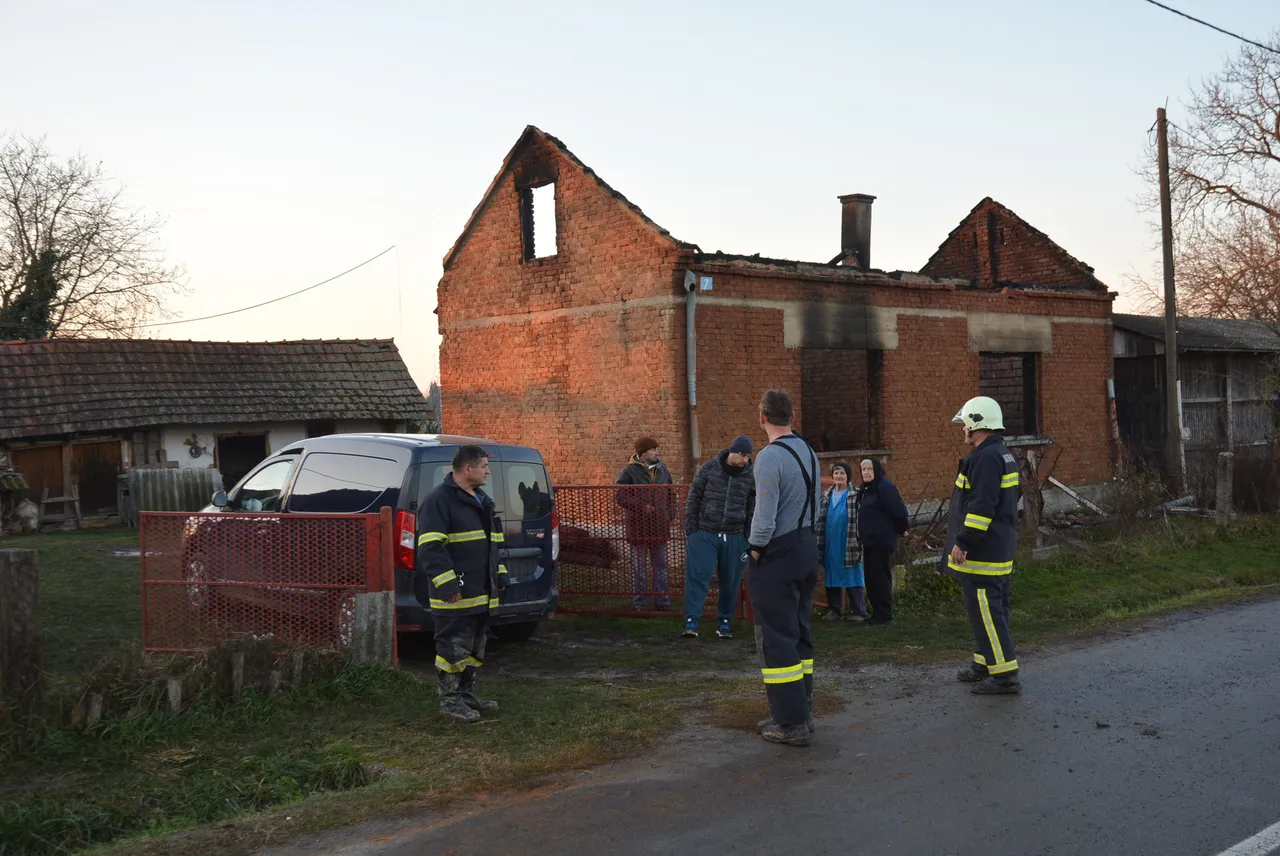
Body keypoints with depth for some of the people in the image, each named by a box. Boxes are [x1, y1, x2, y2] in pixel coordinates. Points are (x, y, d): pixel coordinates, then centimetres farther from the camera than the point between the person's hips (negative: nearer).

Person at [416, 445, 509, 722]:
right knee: (453, 648, -3)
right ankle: (450, 699, 8)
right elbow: (430, 548, -20)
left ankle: (467, 695, 27)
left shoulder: (482, 501, 17)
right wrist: (447, 585, -24)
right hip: (455, 595, -9)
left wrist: (500, 575, 20)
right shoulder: (439, 500, -14)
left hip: (481, 594, 9)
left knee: (474, 648, 16)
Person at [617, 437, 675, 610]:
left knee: (660, 565, 9)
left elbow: (670, 496, 18)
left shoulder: (663, 470, 11)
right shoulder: (629, 472, -6)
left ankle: (662, 601, 17)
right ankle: (640, 602, 11)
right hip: (638, 526, -5)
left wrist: (670, 515, 4)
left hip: (659, 527, 5)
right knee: (639, 566, 4)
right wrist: (641, 507, -19)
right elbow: (621, 497, -12)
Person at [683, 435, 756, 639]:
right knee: (698, 577, -8)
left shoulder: (750, 477, 3)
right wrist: (691, 530, -2)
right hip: (705, 534, -2)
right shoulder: (707, 470, -1)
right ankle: (691, 621, -5)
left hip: (734, 538, 2)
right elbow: (693, 500, 2)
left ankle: (724, 622, 20)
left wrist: (749, 539, 5)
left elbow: (752, 511, 8)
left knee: (730, 583, 7)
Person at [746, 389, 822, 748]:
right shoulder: (809, 453, 9)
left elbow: (765, 518, -21)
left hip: (776, 556, -8)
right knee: (800, 632, 17)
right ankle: (803, 711, 25)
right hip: (807, 549, 8)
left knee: (777, 638, -2)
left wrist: (755, 551, -7)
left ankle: (790, 724, 1)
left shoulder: (769, 457, -17)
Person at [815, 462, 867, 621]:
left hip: (848, 544, -6)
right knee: (832, 577, 10)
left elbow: (860, 519, -8)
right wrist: (819, 544, 14)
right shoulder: (827, 496, 13)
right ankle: (834, 609, 18)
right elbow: (821, 520, 18)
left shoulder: (855, 495, -5)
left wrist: (858, 543, -14)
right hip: (830, 544, 6)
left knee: (852, 577, -2)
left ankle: (858, 611, 4)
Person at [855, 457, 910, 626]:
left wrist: (901, 529, -5)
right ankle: (877, 612, 17)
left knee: (881, 577, -8)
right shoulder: (866, 490, 16)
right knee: (871, 578, 11)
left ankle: (885, 615, -4)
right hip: (869, 541, 10)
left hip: (882, 541, -10)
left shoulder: (884, 487, -14)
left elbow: (899, 510, -18)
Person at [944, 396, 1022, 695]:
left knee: (985, 611, -8)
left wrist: (963, 542, -21)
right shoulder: (1002, 455, 16)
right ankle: (985, 664, 27)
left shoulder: (985, 458, -19)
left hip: (981, 553, -11)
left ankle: (1005, 674, -7)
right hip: (999, 551, 11)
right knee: (993, 608, 17)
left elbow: (981, 507, -25)